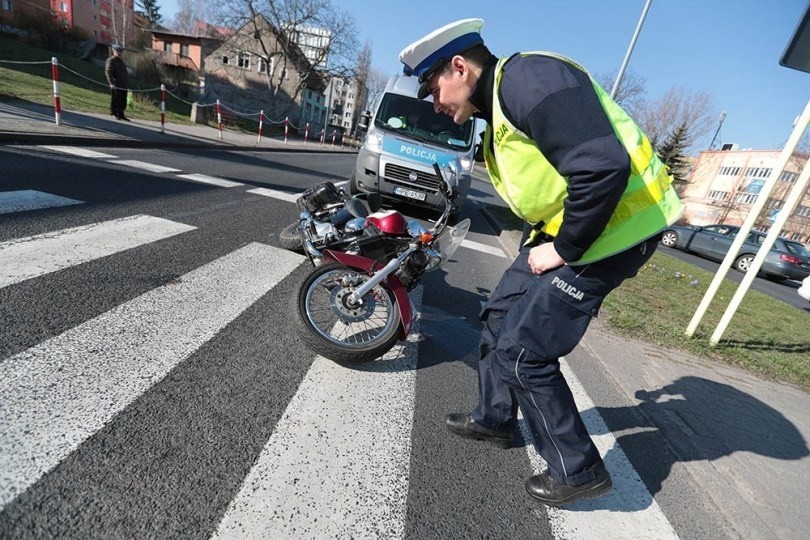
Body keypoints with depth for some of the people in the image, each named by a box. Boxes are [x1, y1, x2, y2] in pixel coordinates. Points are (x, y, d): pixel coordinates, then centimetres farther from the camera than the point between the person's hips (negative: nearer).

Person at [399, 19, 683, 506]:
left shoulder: (527, 77, -18)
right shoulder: (497, 106, 15)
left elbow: (603, 166, -28)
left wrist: (563, 250, -18)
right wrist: (544, 244, 14)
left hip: (612, 228, -10)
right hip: (565, 229, 10)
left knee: (522, 351, -6)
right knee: (502, 315, 16)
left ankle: (579, 470, 16)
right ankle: (494, 419, 37)